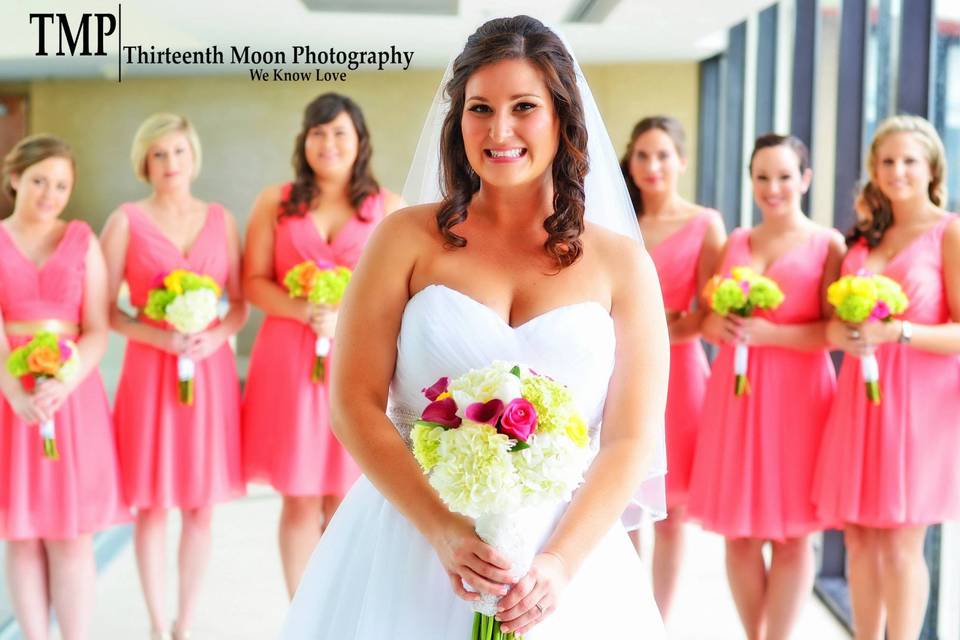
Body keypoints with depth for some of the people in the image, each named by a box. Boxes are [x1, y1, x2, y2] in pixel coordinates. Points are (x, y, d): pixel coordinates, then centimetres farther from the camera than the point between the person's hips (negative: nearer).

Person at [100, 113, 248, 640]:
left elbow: (241, 301, 9)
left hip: (211, 369, 2)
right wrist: (158, 337, -16)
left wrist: (218, 335, -10)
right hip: (150, 369, -2)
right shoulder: (127, 220, 0)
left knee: (201, 506, 5)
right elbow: (104, 308, -4)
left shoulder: (220, 219, 9)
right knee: (152, 503, 3)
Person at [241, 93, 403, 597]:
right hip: (289, 362, 0)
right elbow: (254, 282, 2)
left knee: (343, 502, 4)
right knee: (299, 500, 2)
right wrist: (305, 311, -15)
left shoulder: (388, 206, 7)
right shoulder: (275, 203, 8)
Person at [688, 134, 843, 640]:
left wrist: (768, 333, -18)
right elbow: (709, 319, 15)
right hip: (735, 391, 4)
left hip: (796, 393, -4)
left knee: (791, 531, 0)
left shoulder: (827, 244, 0)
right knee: (739, 530, 6)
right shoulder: (735, 242, 13)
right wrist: (717, 325, -7)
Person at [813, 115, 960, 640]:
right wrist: (841, 333, -5)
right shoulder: (864, 237, 13)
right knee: (859, 539, 7)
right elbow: (835, 322, 16)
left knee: (900, 543, -3)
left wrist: (899, 332, -22)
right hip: (859, 399, 5)